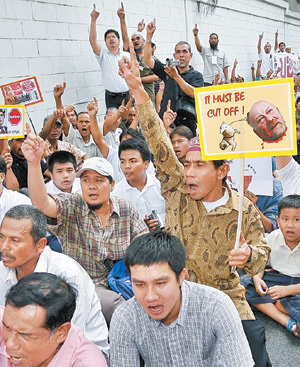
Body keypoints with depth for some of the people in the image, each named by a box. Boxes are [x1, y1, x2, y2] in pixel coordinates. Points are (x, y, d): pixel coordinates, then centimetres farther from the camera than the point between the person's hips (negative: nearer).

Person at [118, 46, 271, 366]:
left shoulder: (244, 211, -5)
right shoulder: (177, 189, -5)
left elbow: (261, 254, 5)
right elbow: (158, 143, -13)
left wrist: (249, 254, -21)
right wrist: (137, 89, -19)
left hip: (224, 295, 0)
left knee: (253, 340, -14)